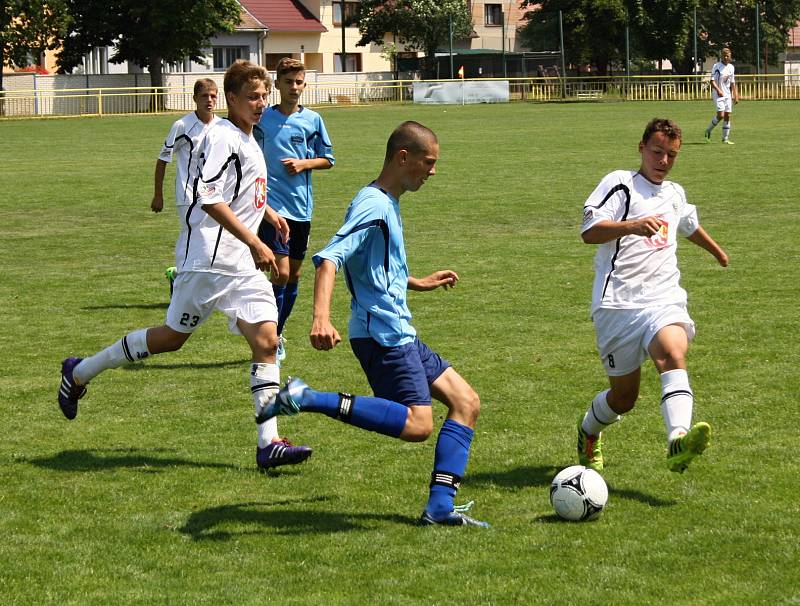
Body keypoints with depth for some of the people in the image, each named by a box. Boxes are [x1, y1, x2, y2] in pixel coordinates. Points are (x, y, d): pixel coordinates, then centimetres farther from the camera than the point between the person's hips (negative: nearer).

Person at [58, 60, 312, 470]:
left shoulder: (248, 141, 16)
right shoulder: (223, 137, -14)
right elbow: (209, 198, -24)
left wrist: (269, 214, 38)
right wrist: (255, 243, -24)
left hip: (244, 265, 8)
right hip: (209, 259, -8)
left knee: (266, 340, -6)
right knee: (173, 337, 3)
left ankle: (268, 443, -10)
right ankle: (79, 373, 21)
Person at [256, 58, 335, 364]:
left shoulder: (313, 120, 5)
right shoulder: (263, 119, 0)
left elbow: (327, 159, 10)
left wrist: (304, 163, -8)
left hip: (301, 206, 4)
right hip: (271, 204, -4)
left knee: (294, 273, 11)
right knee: (281, 272, -15)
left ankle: (277, 333, 26)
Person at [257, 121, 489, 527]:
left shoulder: (387, 204, 17)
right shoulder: (374, 207, -14)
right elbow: (329, 258, -28)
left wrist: (420, 283, 39)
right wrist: (321, 318, -43)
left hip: (400, 333, 10)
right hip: (382, 333, -10)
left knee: (465, 402, 8)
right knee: (417, 424, -20)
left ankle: (440, 508, 3)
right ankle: (310, 400, -19)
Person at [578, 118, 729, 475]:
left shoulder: (675, 194, 21)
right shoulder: (620, 183, 1)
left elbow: (690, 226, 44)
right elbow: (589, 231, -12)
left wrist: (718, 252, 61)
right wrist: (632, 225, -28)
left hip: (663, 300, 4)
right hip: (618, 304, -4)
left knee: (674, 354, -30)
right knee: (624, 397, 2)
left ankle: (679, 440, -50)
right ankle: (588, 432, 36)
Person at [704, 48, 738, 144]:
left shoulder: (731, 67, 11)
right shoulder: (716, 66, -8)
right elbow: (712, 81, -14)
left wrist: (735, 96, 16)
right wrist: (718, 90, -30)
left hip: (727, 94, 6)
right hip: (718, 94, -6)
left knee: (727, 116, 3)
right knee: (721, 115, -17)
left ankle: (725, 138, 9)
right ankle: (708, 131, 5)